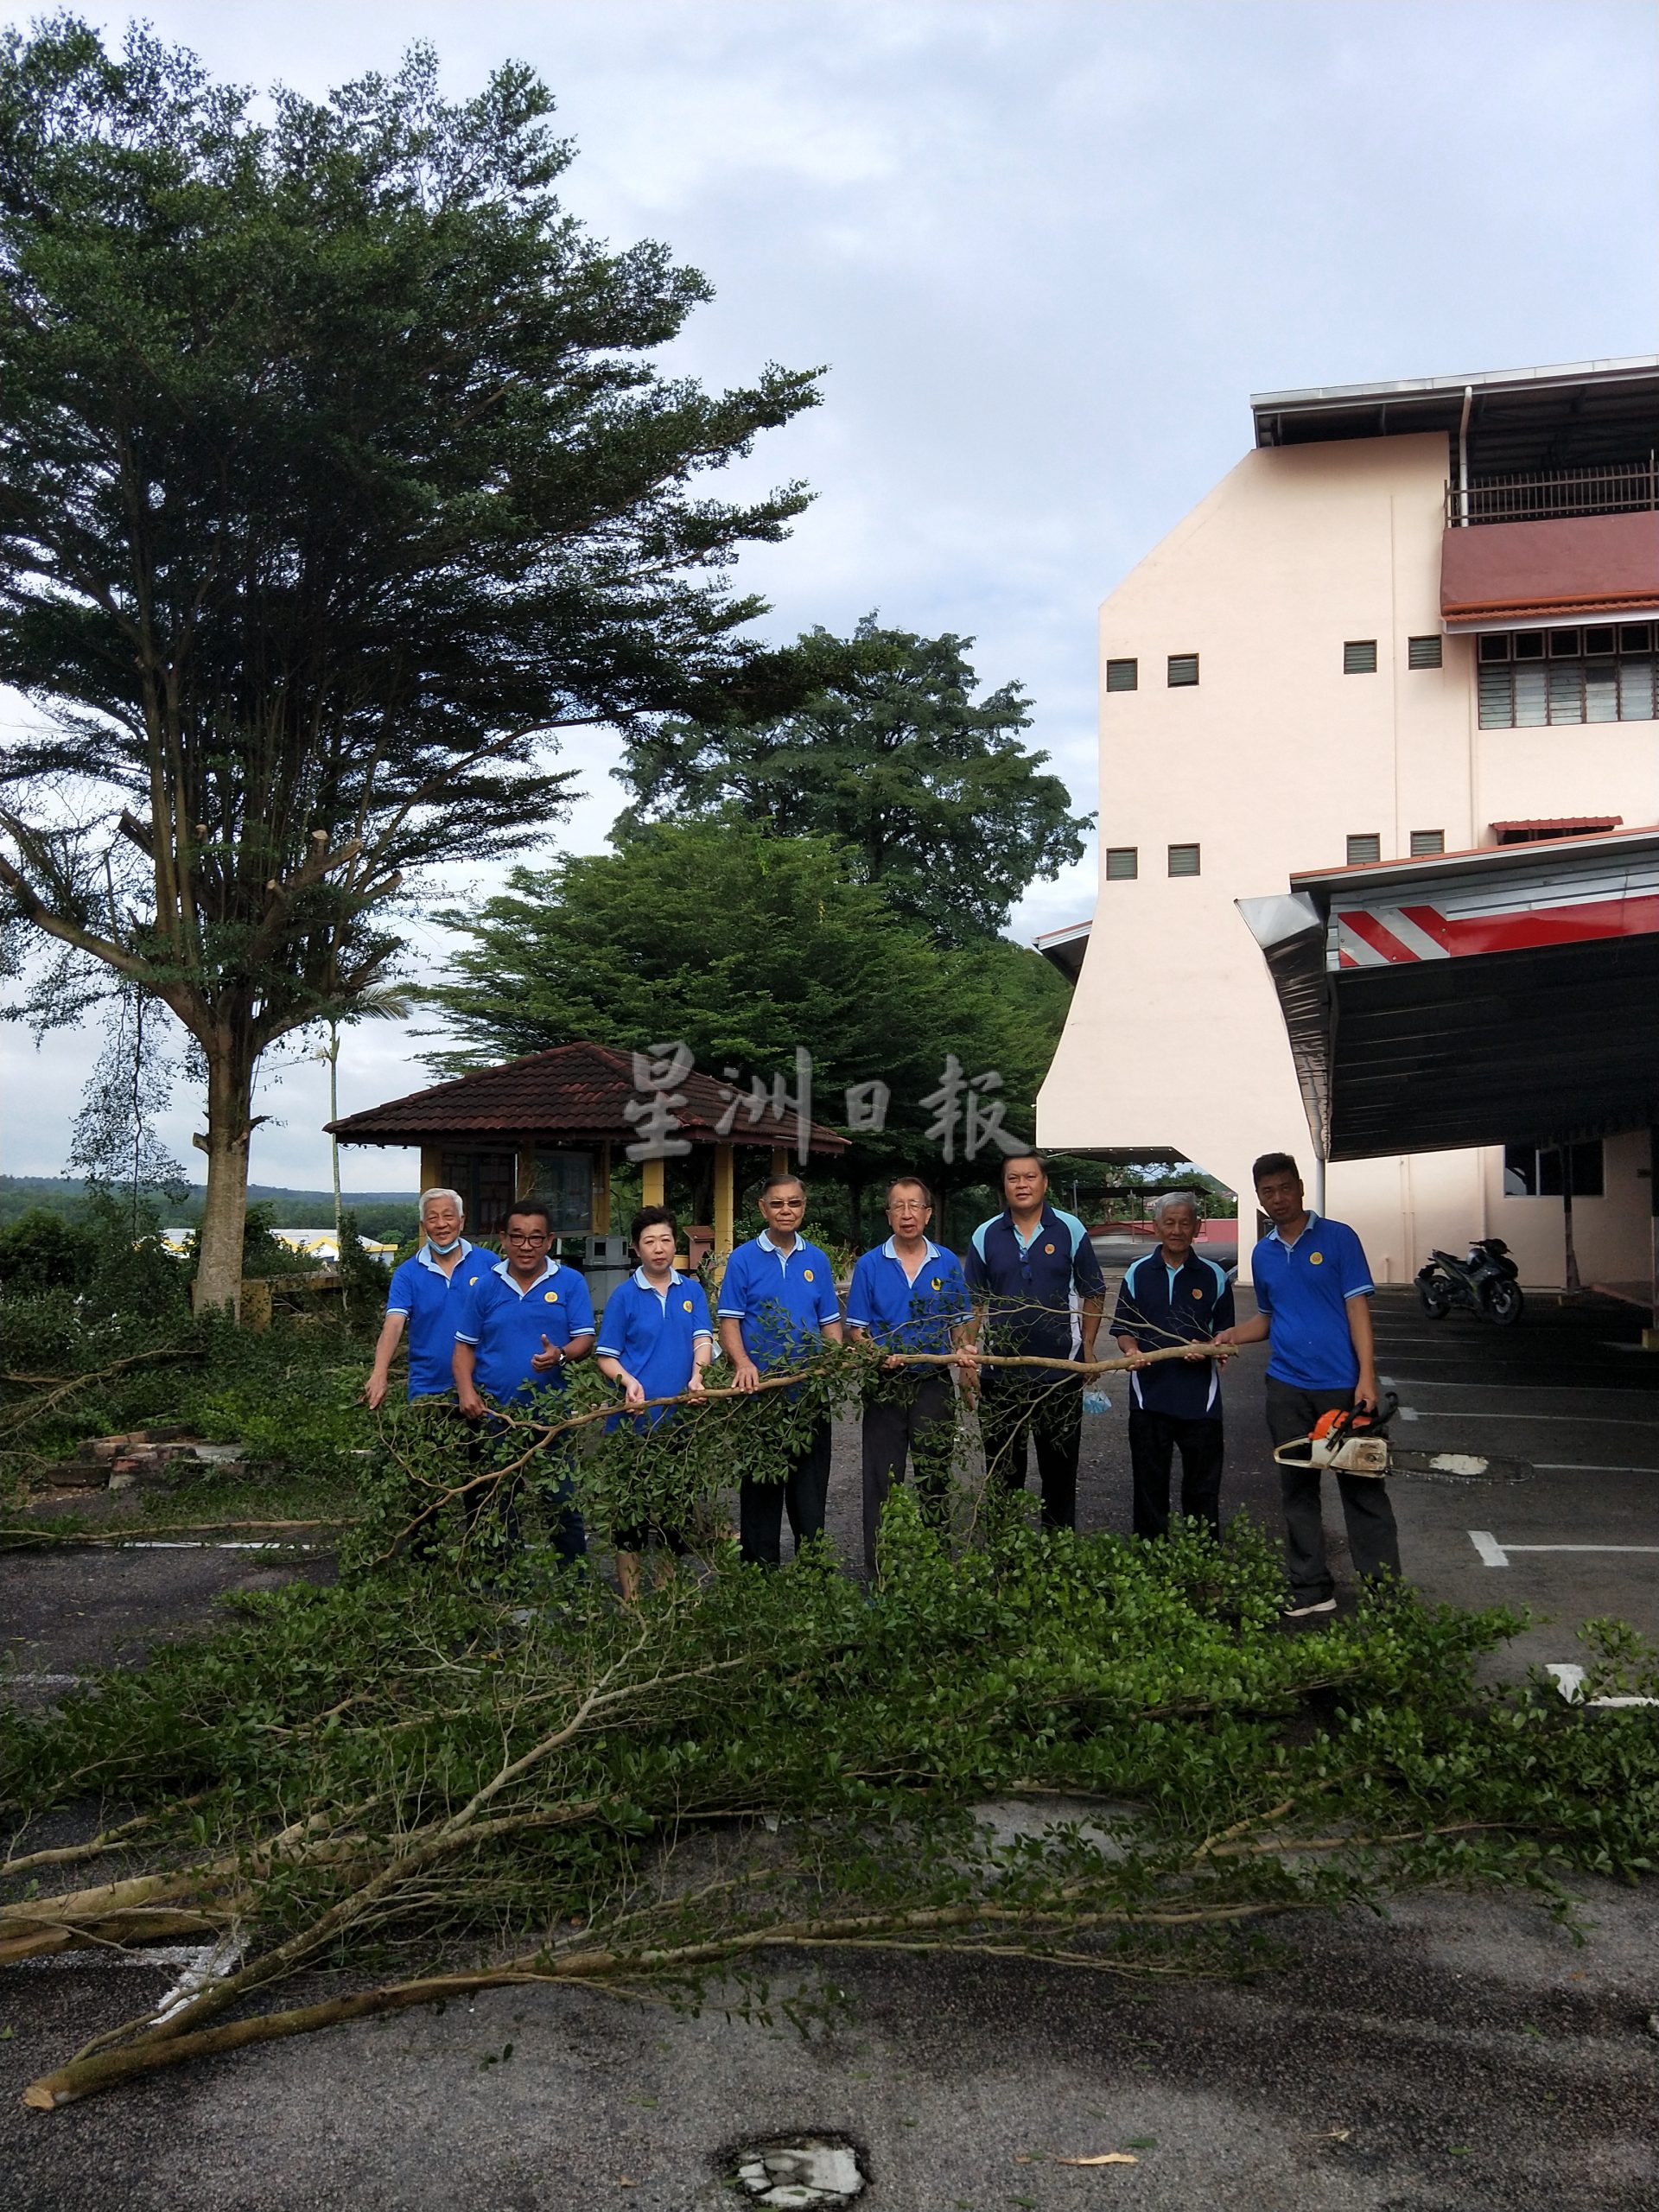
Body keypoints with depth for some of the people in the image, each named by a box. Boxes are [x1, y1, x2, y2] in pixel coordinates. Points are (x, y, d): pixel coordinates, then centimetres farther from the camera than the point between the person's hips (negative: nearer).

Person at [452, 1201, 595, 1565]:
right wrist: (466, 1391, -9)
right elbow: (465, 1345, 7)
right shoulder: (485, 1285, 4)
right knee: (496, 1509, 10)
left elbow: (585, 1340, -3)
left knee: (564, 1505, 2)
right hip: (493, 1414, 2)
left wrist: (561, 1355, -25)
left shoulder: (570, 1283, 0)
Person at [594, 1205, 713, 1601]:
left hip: (680, 1417, 3)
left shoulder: (692, 1291, 8)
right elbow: (606, 1356, 0)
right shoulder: (624, 1295, 0)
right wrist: (628, 1381, -19)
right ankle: (630, 1599, 12)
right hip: (635, 1418, -3)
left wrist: (696, 1376, -22)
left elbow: (703, 1338, -3)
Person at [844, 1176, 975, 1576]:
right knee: (882, 1480, 3)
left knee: (935, 1477, 9)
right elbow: (857, 1328, 1)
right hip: (886, 1384, -1)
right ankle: (878, 1570, 12)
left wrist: (964, 1352, -9)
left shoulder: (947, 1263, 5)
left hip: (934, 1383, 1)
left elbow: (959, 1323, 11)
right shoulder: (870, 1265, 0)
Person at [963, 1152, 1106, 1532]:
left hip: (1061, 1370, -1)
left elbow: (1093, 1294, 6)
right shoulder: (986, 1236, 1)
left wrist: (1087, 1348, -1)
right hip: (1000, 1370, 1)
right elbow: (974, 1302, 5)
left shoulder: (1070, 1230, -1)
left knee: (1060, 1467, 10)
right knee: (1002, 1469, 10)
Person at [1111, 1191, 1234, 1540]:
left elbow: (1226, 1334, 8)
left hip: (1200, 1399, -1)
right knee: (1149, 1487, 9)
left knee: (1202, 1489, 7)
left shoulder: (1214, 1277, 4)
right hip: (1149, 1396, 1)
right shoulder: (1138, 1274, 5)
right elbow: (1123, 1330, 7)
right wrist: (1131, 1351, -15)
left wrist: (1207, 1349, -14)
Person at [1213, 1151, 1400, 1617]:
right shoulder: (1262, 1255, 12)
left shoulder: (1338, 1238, -3)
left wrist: (1366, 1377, -14)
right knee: (1298, 1489, 9)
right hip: (1286, 1387, 5)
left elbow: (1357, 1308, -6)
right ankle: (1310, 1589, 18)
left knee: (1363, 1487, -1)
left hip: (1342, 1383, -5)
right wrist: (1232, 1335, 3)